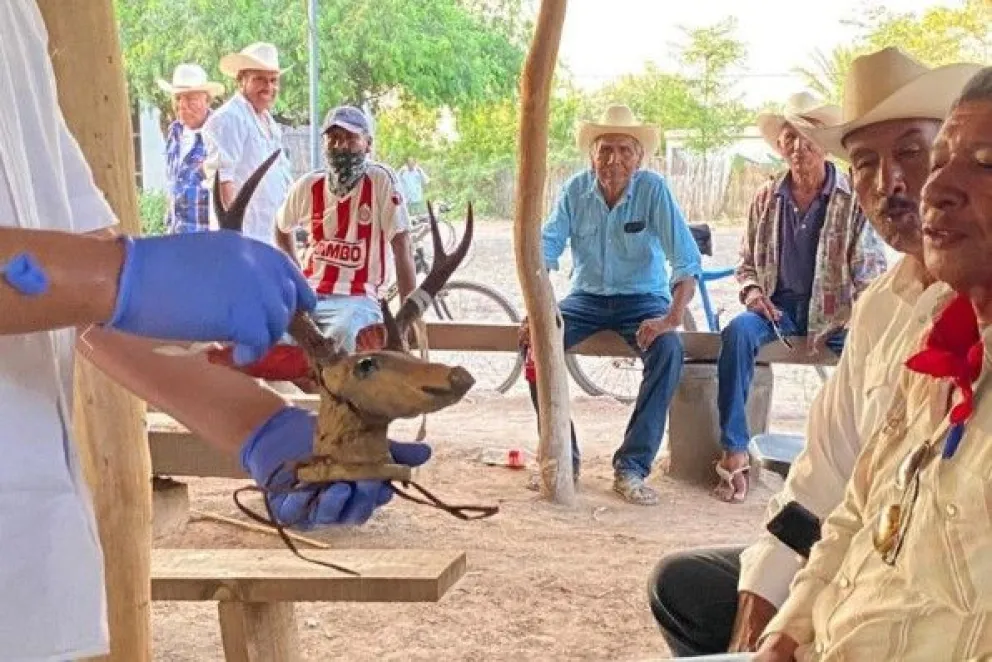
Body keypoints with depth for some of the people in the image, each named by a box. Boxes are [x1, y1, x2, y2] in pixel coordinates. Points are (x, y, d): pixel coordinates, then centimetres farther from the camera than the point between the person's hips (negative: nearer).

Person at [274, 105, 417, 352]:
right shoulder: (308, 186, 6)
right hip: (308, 295, 4)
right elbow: (283, 228, 27)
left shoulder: (380, 180, -6)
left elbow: (402, 248, -9)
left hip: (358, 299, -4)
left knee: (341, 335, -36)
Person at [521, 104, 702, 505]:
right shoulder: (576, 189, -5)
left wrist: (673, 318, -29)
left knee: (668, 349, -31)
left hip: (642, 299, -2)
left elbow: (686, 260, -16)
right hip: (587, 296, 2)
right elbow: (544, 251, -9)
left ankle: (631, 466, -21)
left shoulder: (653, 189, -12)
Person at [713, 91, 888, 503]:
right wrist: (752, 290, -5)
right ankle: (734, 451, -28)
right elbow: (747, 263, 18)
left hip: (834, 310, -2)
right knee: (737, 331, -30)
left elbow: (870, 274, -4)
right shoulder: (767, 199, 9)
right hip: (779, 306, 2)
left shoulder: (855, 199, -1)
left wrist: (851, 324, -18)